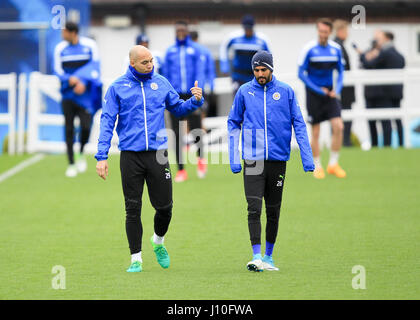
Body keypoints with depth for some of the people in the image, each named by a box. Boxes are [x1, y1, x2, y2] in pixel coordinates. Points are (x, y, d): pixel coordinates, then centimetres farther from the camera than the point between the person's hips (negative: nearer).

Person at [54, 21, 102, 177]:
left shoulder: (89, 45, -2)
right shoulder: (60, 48, 3)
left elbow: (94, 66, -5)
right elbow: (58, 70, 1)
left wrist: (84, 82, -17)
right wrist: (69, 79, -18)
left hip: (85, 93, -2)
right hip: (68, 93, 2)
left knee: (85, 126, -11)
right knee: (69, 129, 0)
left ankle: (81, 154, 17)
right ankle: (71, 164, 10)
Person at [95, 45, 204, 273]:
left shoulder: (161, 83, 9)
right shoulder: (117, 87, 1)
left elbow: (177, 108, 19)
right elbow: (107, 122, -1)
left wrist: (195, 100, -3)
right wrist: (101, 156, -8)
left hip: (157, 154, 2)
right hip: (130, 156, -2)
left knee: (164, 206, 2)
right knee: (133, 209, 1)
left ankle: (158, 243, 31)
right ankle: (136, 258, 9)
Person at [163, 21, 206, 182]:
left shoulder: (196, 50, 3)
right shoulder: (170, 51, 11)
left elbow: (200, 72, -4)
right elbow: (166, 74, 16)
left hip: (192, 95, -2)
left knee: (195, 130, -2)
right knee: (177, 133, -2)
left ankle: (201, 158, 28)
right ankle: (181, 170, 3)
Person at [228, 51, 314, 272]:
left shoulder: (286, 92, 3)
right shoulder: (244, 92, 3)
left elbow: (298, 124, 4)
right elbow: (233, 124, 9)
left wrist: (307, 157, -3)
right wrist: (234, 159, 1)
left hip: (278, 159, 1)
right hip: (253, 160, -1)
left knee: (273, 210, 9)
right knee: (254, 208, -13)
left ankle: (268, 256, 21)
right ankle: (257, 256, -16)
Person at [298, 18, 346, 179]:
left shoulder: (336, 49, 1)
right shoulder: (309, 49, -11)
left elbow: (340, 71, 13)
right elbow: (301, 74, -8)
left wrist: (337, 89, -4)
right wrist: (319, 90, -13)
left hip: (330, 93, 3)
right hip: (314, 94, -3)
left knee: (338, 127, -10)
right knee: (315, 132, 1)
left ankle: (333, 164, 3)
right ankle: (317, 167, 15)